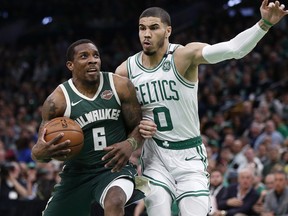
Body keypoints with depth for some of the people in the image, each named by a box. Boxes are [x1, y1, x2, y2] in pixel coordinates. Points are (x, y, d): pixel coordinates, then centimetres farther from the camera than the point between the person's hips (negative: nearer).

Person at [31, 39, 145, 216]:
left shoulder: (120, 86, -7)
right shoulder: (57, 100, -10)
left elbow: (138, 125, 2)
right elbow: (40, 150, -5)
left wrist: (130, 144, -22)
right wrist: (41, 152, -31)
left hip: (114, 167, -2)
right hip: (77, 173, 2)